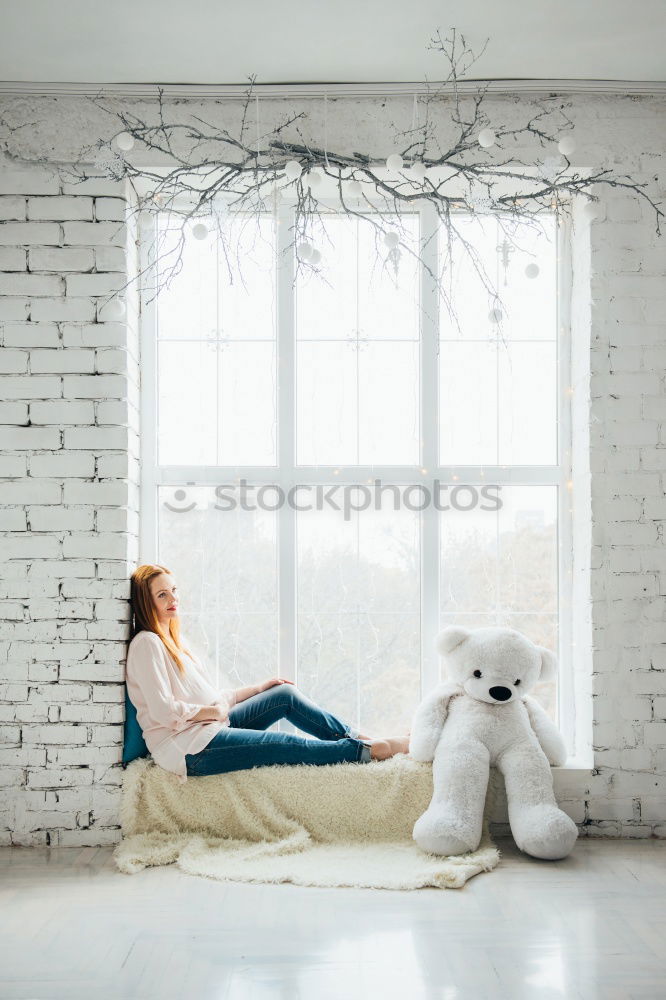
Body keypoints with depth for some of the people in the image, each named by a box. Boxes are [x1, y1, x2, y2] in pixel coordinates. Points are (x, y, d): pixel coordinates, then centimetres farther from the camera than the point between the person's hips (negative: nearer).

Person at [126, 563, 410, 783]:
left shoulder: (173, 641, 18)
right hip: (187, 748, -9)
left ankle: (360, 738, 8)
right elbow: (163, 711, -20)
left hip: (207, 727, 10)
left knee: (285, 694, 5)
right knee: (288, 745, -15)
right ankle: (371, 751, -8)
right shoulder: (147, 643, -12)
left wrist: (258, 688, 16)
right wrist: (213, 710, -7)